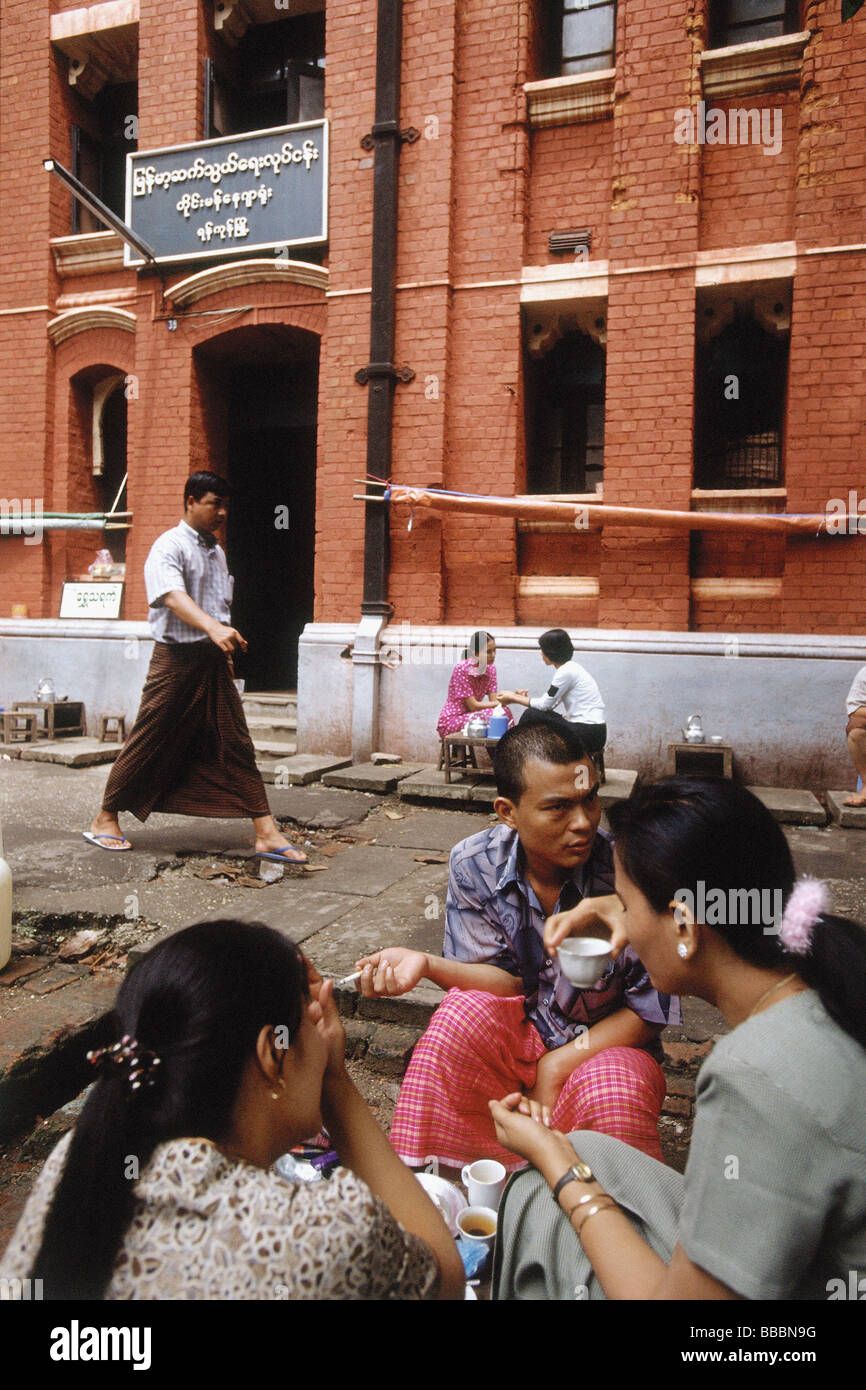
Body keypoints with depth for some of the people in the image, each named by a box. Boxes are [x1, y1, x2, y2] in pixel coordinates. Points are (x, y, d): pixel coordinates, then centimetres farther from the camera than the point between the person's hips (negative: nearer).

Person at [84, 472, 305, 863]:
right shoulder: (169, 546, -9)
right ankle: (105, 819, 21)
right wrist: (213, 628, -43)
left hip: (214, 659, 7)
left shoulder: (216, 551, 16)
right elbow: (173, 597, -27)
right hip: (176, 657, -6)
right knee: (150, 743, 2)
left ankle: (266, 833, 0)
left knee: (236, 744, 1)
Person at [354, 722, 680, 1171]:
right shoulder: (473, 863, -13)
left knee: (610, 1091, -34)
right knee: (463, 1012, -29)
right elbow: (507, 982, -8)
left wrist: (557, 1065, -17)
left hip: (606, 1043, -2)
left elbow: (649, 1009, -12)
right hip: (519, 1029, 2)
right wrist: (426, 964, -27)